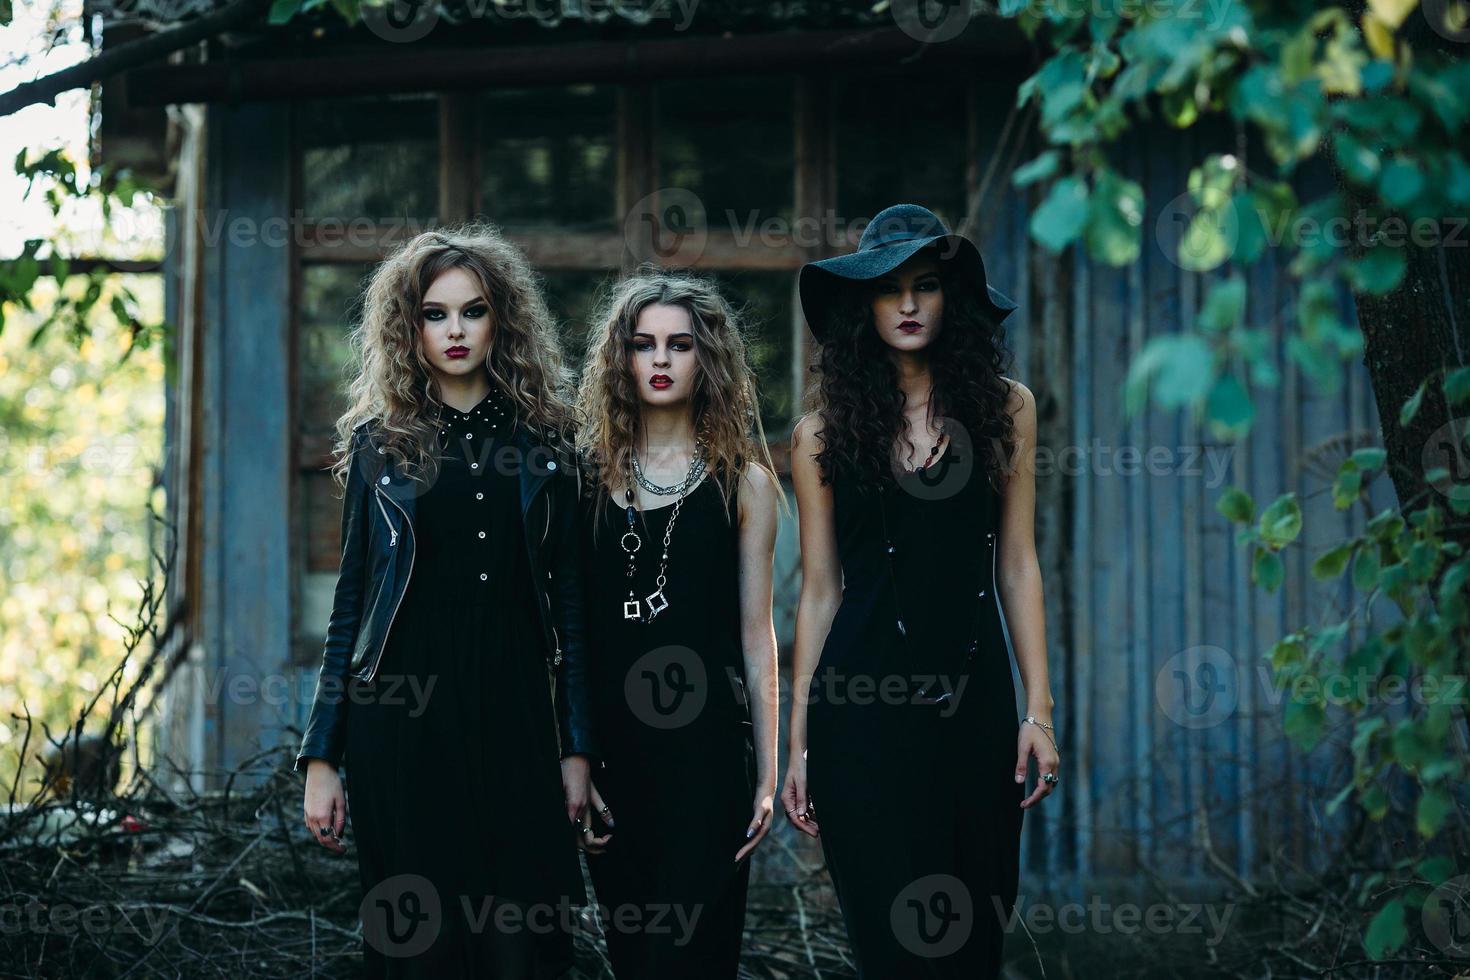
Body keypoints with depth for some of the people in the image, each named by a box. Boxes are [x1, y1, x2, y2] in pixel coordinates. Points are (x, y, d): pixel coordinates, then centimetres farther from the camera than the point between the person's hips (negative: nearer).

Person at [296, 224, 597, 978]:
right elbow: (350, 603, 6)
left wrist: (577, 747, 3)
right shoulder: (380, 443, 5)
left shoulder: (541, 439, 7)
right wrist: (321, 755, 1)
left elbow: (566, 600, 7)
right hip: (402, 720, -1)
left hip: (514, 716, 1)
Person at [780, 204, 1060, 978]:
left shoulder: (1004, 410, 5)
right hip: (863, 704, -2)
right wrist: (797, 741, 4)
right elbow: (820, 589, 5)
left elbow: (1016, 564, 6)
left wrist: (1039, 710, 1)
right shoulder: (823, 433, 2)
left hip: (975, 696, 2)